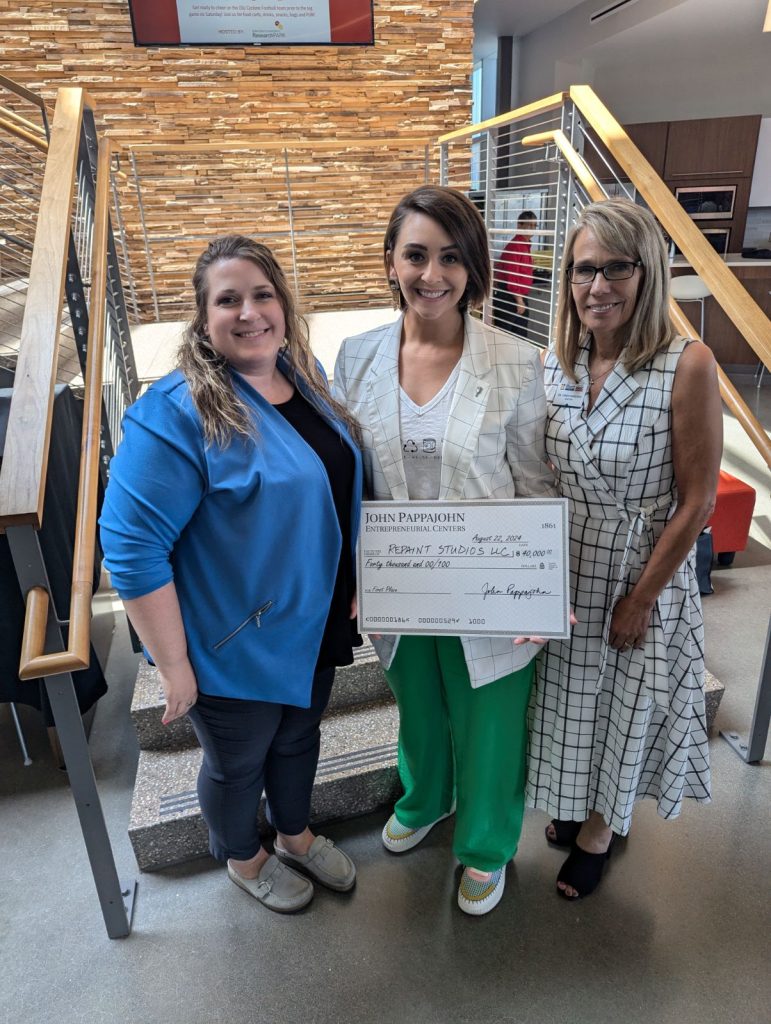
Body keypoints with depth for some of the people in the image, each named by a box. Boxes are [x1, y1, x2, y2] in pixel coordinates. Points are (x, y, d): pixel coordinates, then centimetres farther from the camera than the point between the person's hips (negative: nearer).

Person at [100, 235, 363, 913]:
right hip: (235, 647, -6)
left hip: (315, 625, 6)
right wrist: (174, 667, -20)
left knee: (299, 738, 28)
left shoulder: (305, 375, -1)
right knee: (237, 763, 21)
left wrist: (348, 586, 11)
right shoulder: (178, 412, -25)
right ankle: (244, 859, 53)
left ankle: (296, 837, 58)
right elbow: (131, 547, -24)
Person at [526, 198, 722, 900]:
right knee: (570, 702, 21)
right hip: (563, 572, 4)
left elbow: (697, 500, -15)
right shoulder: (553, 365, -4)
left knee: (624, 708, 17)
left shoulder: (687, 366, -19)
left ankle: (599, 831, 45)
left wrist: (639, 599, -11)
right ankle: (578, 805, 51)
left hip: (644, 576, -3)